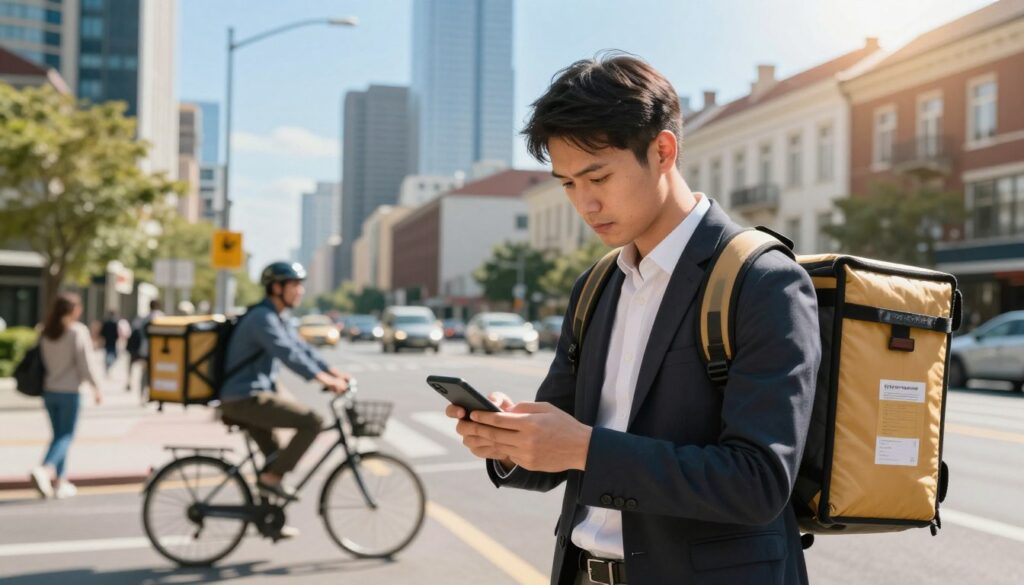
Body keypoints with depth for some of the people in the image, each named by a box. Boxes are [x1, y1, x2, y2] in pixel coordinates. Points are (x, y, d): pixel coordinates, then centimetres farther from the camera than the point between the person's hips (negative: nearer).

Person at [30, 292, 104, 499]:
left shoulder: (46, 333, 6)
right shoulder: (78, 331, -12)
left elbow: (42, 360, 8)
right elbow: (85, 363, -12)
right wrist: (96, 387, -4)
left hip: (49, 390, 6)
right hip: (69, 391, -6)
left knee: (58, 434, 14)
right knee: (66, 435, 0)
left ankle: (61, 481, 16)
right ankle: (44, 469, -22)